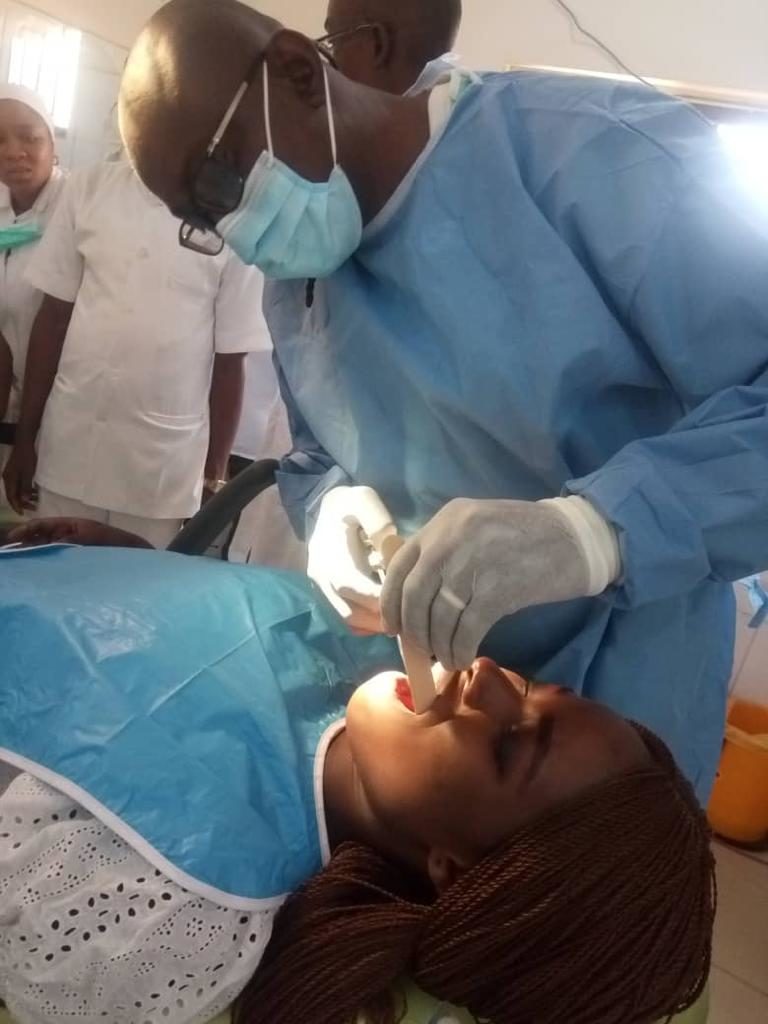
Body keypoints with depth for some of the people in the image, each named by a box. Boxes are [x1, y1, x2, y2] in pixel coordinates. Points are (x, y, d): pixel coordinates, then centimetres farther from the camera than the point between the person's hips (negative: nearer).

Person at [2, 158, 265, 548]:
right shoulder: (88, 188, 2)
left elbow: (229, 361, -2)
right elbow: (53, 316, 5)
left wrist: (215, 475, 0)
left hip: (166, 465, -2)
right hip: (70, 447, 2)